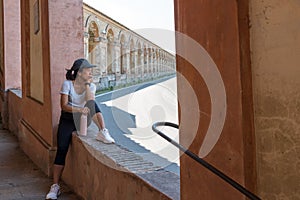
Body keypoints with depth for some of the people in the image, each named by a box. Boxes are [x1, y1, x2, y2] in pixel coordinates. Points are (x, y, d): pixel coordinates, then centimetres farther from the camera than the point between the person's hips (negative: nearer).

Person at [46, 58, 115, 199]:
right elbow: (64, 106, -20)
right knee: (61, 149, -13)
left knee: (93, 104, -26)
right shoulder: (67, 84, -11)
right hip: (67, 120, -2)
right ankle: (55, 186, -6)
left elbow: (90, 103, -19)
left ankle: (103, 132, -27)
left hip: (83, 120, 2)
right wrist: (79, 109, -36)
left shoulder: (91, 86, -3)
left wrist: (87, 85, -18)